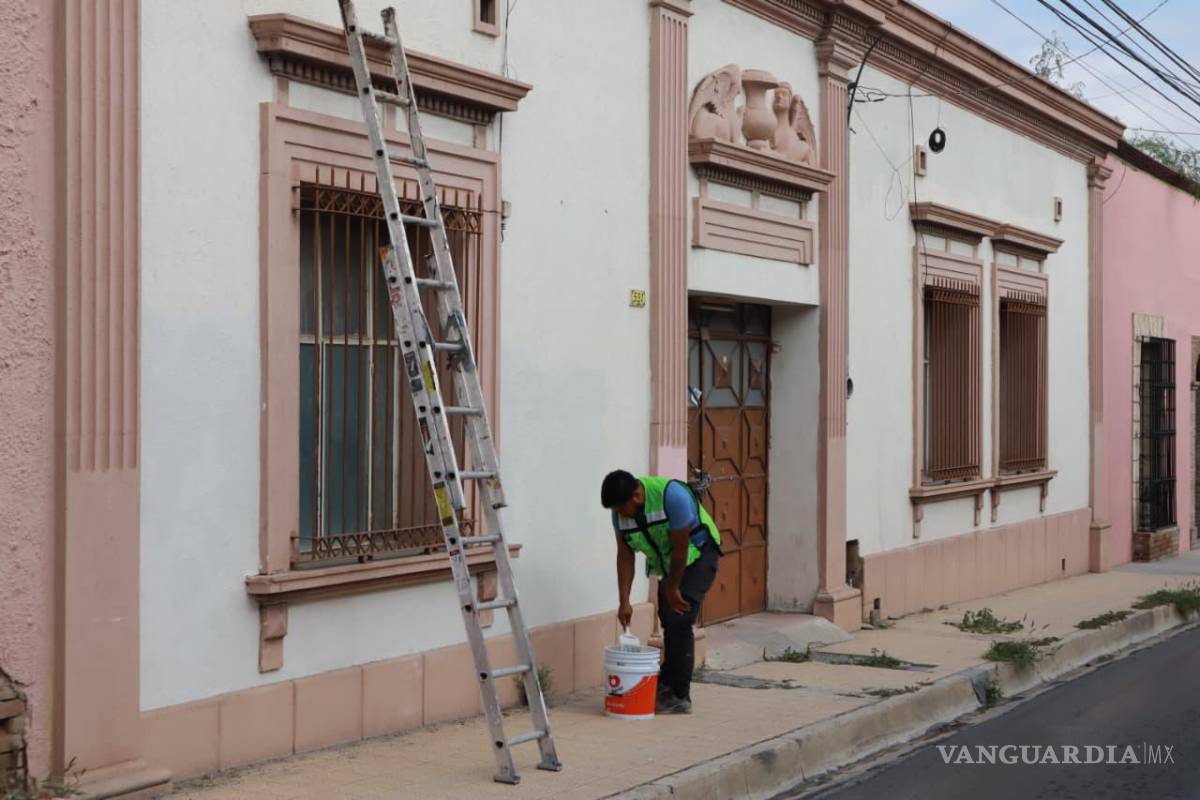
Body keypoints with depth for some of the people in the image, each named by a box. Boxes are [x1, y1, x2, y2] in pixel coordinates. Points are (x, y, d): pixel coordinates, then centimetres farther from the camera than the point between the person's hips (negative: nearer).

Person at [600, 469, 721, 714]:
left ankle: (680, 697, -11)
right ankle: (667, 686, 22)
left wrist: (673, 588, -16)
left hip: (697, 554, -6)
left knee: (679, 621, -15)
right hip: (666, 563, 6)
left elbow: (680, 548, -26)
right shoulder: (620, 512, -13)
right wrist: (624, 602, -12)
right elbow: (625, 556, -7)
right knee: (668, 623, 8)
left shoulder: (672, 496, -34)